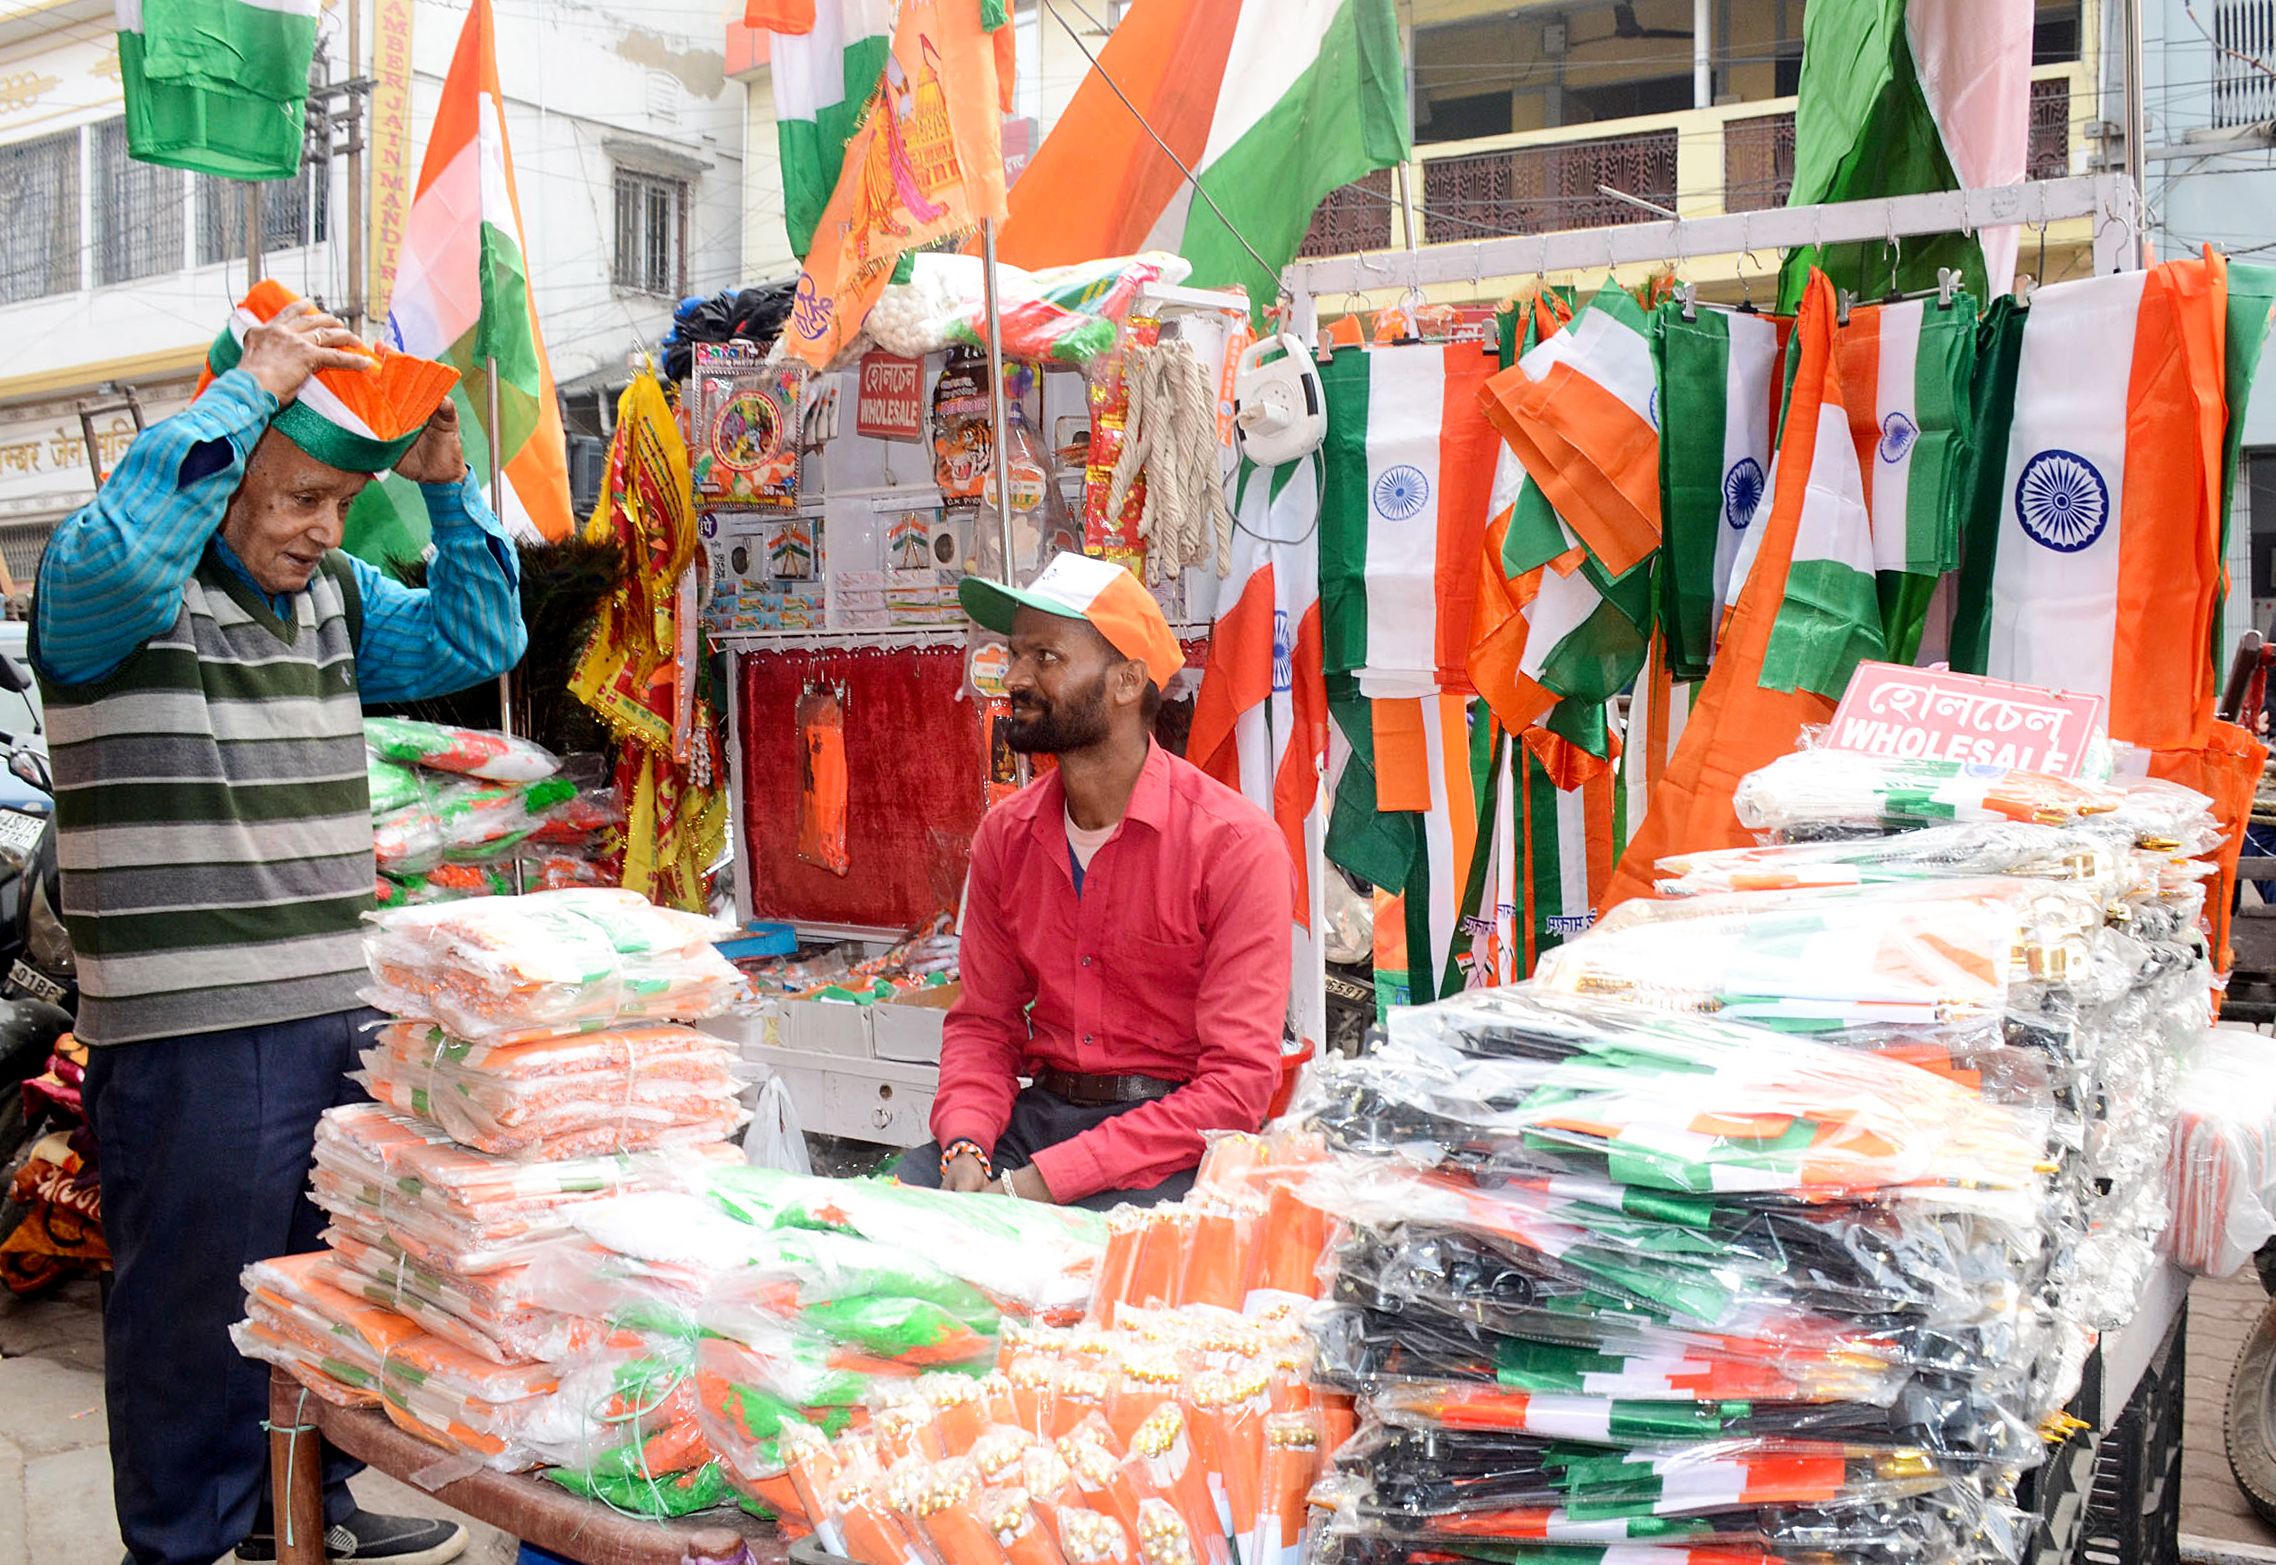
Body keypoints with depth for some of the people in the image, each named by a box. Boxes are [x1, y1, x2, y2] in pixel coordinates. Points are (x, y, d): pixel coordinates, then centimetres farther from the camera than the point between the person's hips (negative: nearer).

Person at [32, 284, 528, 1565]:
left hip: (334, 1012, 8)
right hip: (189, 1035, -7)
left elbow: (476, 642, 10)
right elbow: (116, 553, -32)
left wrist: (449, 487, -2)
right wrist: (245, 387, -25)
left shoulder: (335, 596, 12)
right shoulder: (114, 598, -10)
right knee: (198, 1306, 5)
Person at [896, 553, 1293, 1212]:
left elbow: (1238, 1083, -16)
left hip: (1173, 1143, -5)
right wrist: (965, 1147, -11)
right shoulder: (1005, 835, 5)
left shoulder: (1234, 843, -14)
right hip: (1040, 1112, 5)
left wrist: (1047, 1179, -21)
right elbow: (983, 1023, 12)